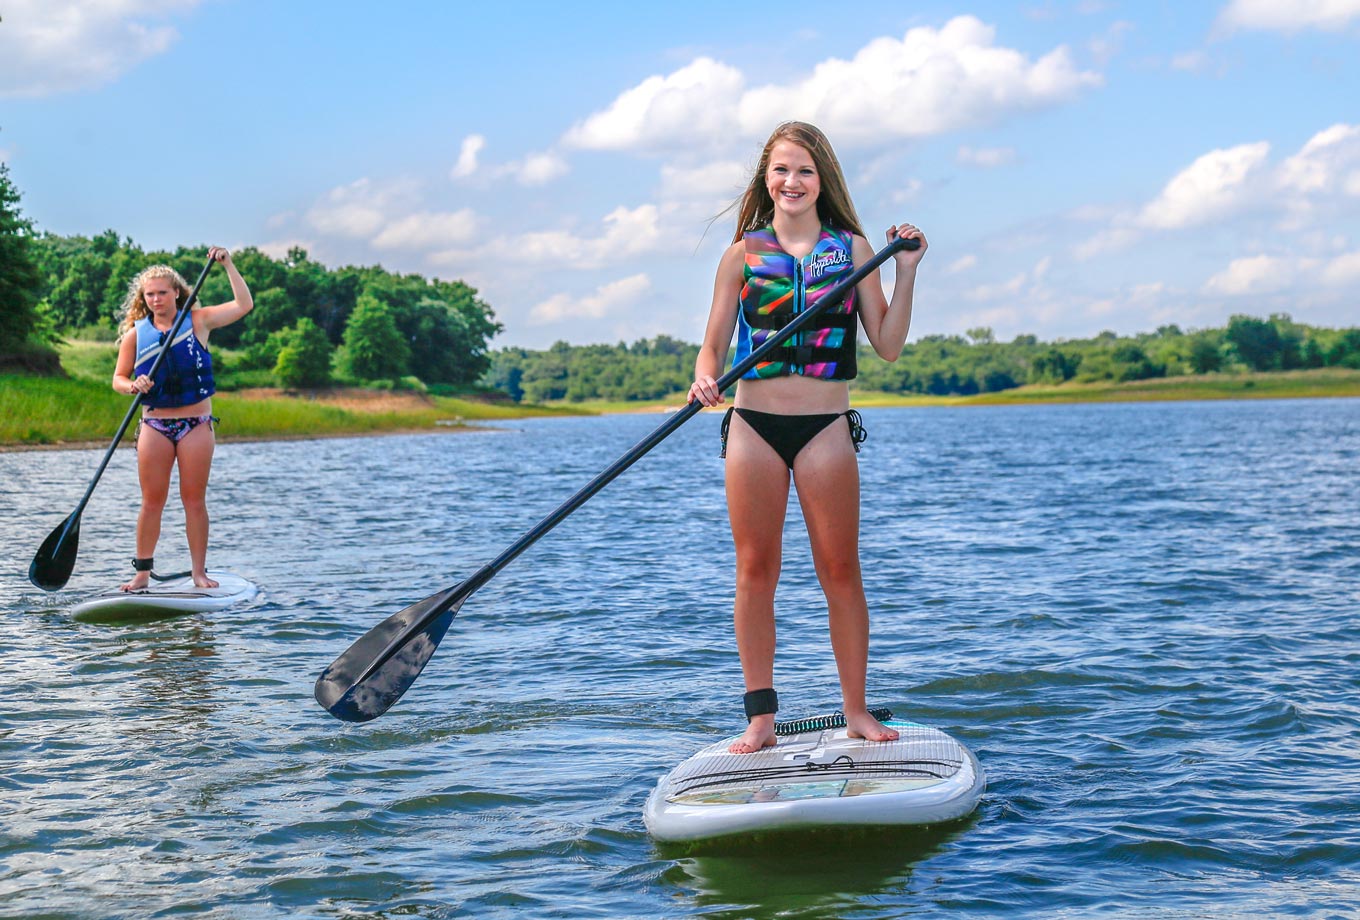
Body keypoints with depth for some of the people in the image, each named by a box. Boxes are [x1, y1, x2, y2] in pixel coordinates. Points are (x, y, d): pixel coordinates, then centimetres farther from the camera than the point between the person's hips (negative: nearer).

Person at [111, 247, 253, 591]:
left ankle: (199, 572, 6)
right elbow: (118, 379, 7)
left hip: (196, 426, -1)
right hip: (154, 427, 1)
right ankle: (142, 571, 10)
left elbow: (244, 305, -4)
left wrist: (228, 264, -8)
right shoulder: (135, 334, 4)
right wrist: (133, 386, -15)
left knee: (194, 501, 1)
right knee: (152, 502, 2)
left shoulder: (198, 322, 2)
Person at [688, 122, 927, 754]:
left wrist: (906, 273, -6)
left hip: (826, 427, 0)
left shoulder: (852, 248, 6)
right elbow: (712, 345, 5)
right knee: (755, 570, 3)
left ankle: (856, 710, 14)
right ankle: (760, 717, 11)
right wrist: (704, 378, -16)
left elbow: (888, 345, 3)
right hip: (753, 425, 1)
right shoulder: (744, 253, 6)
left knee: (840, 571, 2)